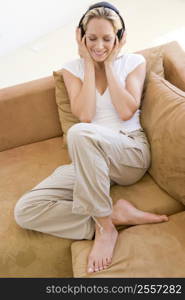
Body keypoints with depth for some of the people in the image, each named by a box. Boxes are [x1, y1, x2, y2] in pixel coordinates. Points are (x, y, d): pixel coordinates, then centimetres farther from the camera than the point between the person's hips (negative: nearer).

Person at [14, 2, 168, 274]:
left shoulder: (134, 62, 6)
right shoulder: (73, 68, 9)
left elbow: (126, 112, -10)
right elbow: (84, 115, -8)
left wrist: (109, 64, -3)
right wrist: (89, 63, -3)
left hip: (131, 153, -2)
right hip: (89, 162, 3)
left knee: (79, 133, -38)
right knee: (25, 211, -16)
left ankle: (105, 226, -23)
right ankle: (116, 213, -16)